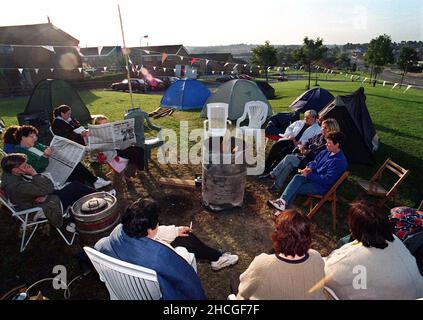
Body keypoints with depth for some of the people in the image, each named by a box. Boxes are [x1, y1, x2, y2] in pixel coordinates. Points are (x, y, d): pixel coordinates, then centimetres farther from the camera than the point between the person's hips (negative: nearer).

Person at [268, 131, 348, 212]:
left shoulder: (339, 161, -22)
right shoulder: (327, 152, 4)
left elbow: (328, 179, -26)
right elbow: (315, 161, 18)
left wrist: (309, 175, -22)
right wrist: (309, 167, -6)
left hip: (322, 186, -7)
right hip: (314, 177, 7)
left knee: (295, 189, -18)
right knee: (297, 177, -21)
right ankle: (283, 200, -27)